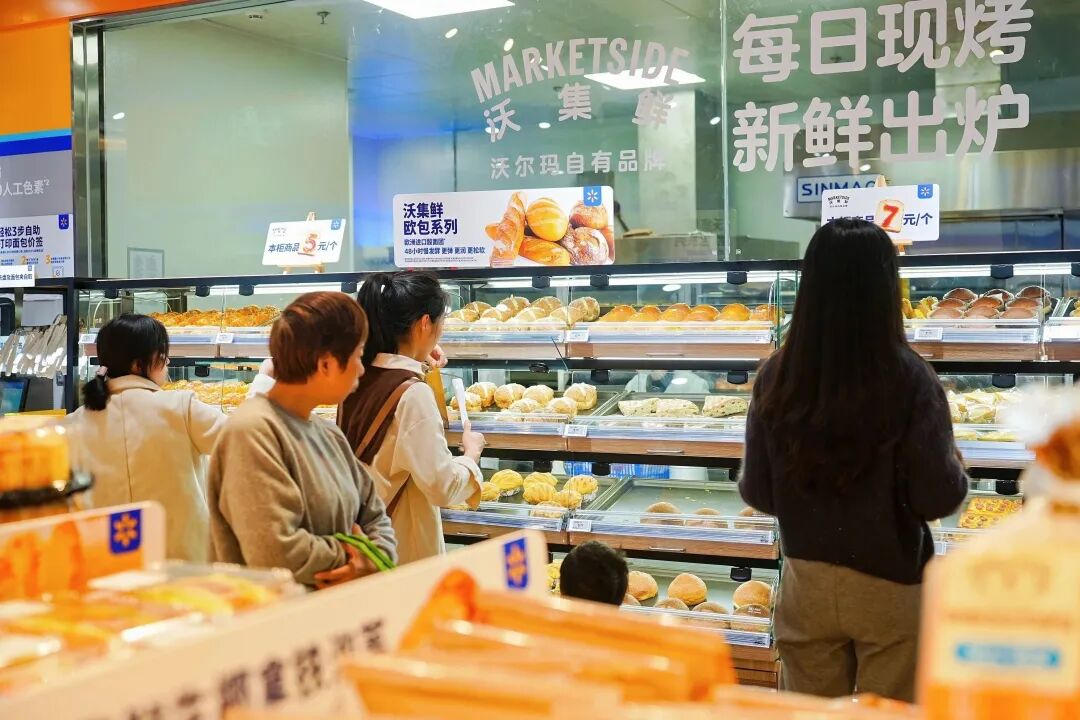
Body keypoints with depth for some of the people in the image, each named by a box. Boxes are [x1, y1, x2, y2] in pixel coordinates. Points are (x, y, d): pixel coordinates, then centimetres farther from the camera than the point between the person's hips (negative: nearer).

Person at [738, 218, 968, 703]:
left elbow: (757, 494, -4)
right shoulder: (908, 378, -18)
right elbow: (938, 498, -14)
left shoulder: (777, 377, -10)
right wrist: (955, 464, 7)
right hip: (890, 586, -2)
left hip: (805, 583, 2)